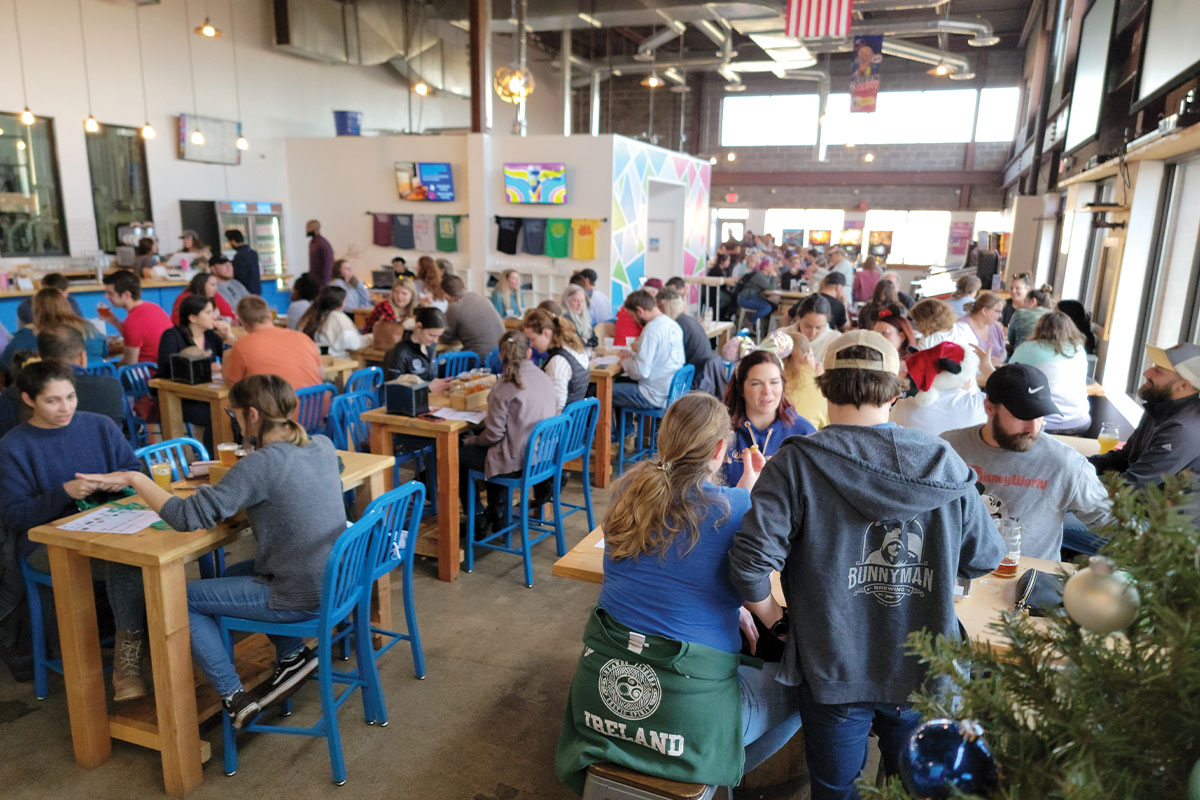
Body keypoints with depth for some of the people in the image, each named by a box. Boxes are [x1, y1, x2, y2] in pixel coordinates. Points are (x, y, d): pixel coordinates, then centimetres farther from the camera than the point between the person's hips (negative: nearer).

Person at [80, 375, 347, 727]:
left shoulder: (261, 464, -22)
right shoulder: (322, 445, 1)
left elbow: (188, 517, -20)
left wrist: (135, 479, -9)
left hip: (301, 597, -8)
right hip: (334, 580, 8)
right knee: (231, 573, 29)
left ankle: (233, 696, 12)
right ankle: (293, 654, 24)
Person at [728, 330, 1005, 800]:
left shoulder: (797, 464, -17)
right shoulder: (943, 462, -6)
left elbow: (750, 563, -24)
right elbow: (984, 558, 2)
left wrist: (776, 621, -5)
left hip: (833, 670, -2)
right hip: (924, 672, 3)